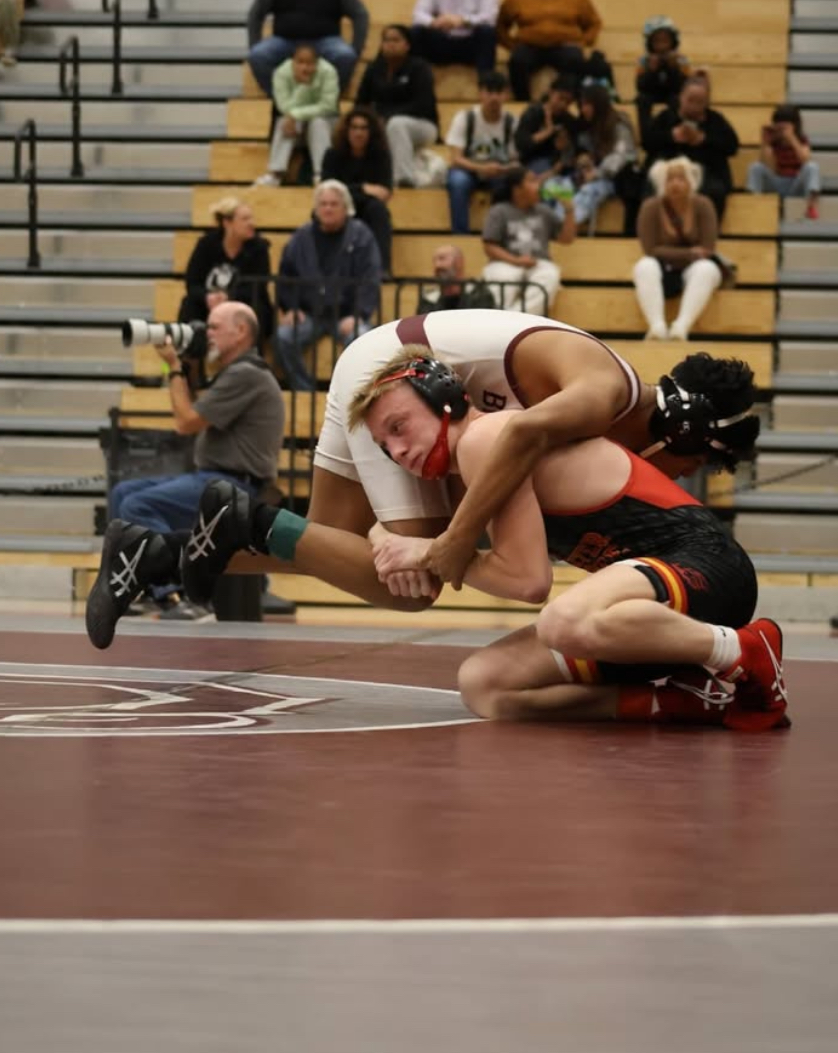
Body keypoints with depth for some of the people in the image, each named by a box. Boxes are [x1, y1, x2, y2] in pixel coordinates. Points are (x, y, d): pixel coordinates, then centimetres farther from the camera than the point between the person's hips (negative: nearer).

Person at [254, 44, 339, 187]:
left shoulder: (328, 72, -25)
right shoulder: (282, 73, -21)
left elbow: (327, 107, -27)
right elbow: (286, 108, -27)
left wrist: (296, 115, -32)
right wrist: (303, 85, -39)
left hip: (323, 119, -1)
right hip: (295, 121, 1)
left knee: (318, 123, -33)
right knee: (285, 122, -31)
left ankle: (321, 174, -38)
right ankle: (276, 174, -38)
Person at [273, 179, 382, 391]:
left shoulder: (360, 235, 2)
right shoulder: (302, 237, 11)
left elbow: (371, 280, -4)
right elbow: (285, 276, 16)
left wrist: (358, 315, -16)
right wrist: (290, 308, 0)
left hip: (347, 314, -2)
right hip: (309, 313, 2)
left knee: (359, 339, -35)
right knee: (283, 337, -26)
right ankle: (304, 391, -16)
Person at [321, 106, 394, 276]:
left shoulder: (381, 156, 1)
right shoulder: (333, 155, -1)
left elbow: (385, 190, -7)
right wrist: (363, 189, -24)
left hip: (369, 214, 1)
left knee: (377, 207, -33)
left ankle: (383, 268, -45)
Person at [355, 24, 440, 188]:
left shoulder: (419, 68, -7)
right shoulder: (374, 69, 6)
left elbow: (423, 105, -18)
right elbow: (361, 102, 6)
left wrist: (388, 117, -27)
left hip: (422, 125, -4)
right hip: (383, 125, 4)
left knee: (396, 123, -38)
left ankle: (406, 178, -43)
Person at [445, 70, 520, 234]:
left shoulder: (511, 122, -7)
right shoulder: (464, 118, -13)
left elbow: (516, 161, -5)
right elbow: (456, 159, -19)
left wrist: (510, 168, -31)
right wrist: (481, 168, -38)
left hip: (498, 173, 1)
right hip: (469, 170, -1)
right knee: (458, 181, -37)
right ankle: (460, 235, -31)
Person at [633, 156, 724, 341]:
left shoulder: (703, 206, -8)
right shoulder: (651, 207, -9)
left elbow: (707, 251, -13)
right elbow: (651, 251, -15)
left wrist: (672, 254, -12)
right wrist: (689, 253, -16)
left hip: (693, 270, 0)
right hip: (664, 272, 0)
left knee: (707, 268, -35)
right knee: (644, 267, -33)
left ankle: (682, 326, -53)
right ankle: (657, 326, -50)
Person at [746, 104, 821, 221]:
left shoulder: (802, 140, -6)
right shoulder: (772, 139, -5)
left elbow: (806, 161, -25)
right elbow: (768, 167, -17)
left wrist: (792, 139, -30)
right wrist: (765, 142, -24)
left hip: (796, 186, -1)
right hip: (775, 184, 1)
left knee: (812, 166, -29)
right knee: (755, 167, -23)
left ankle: (812, 206, -40)